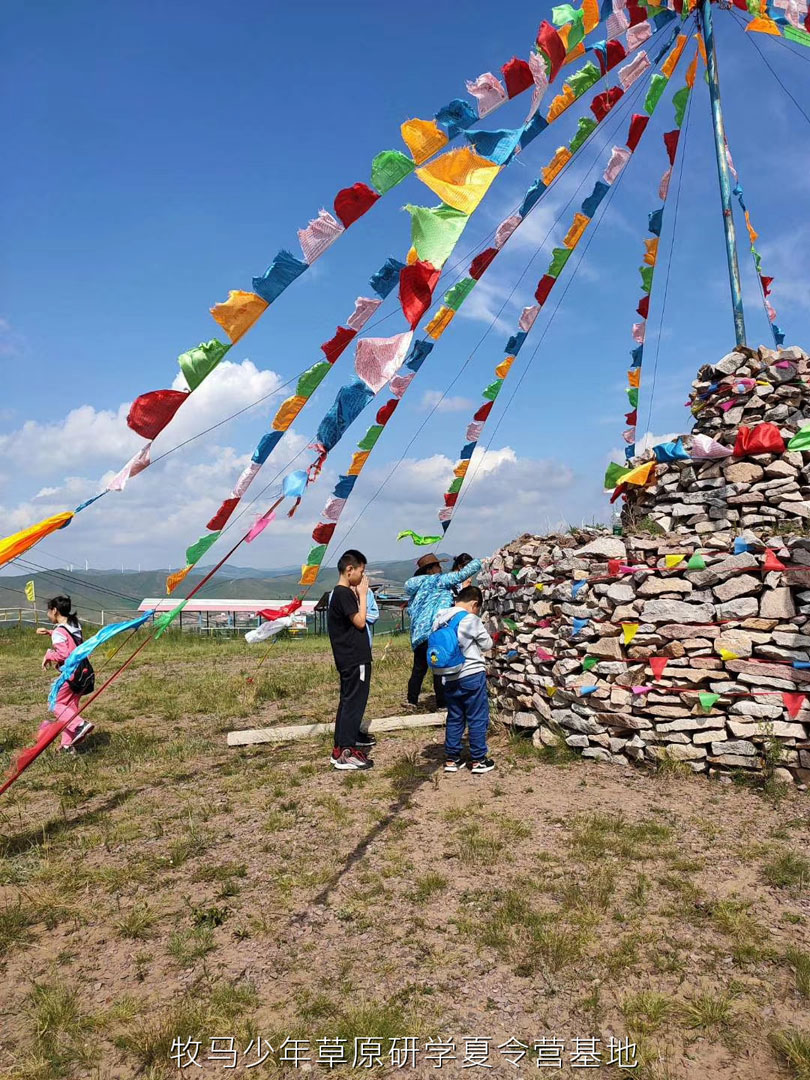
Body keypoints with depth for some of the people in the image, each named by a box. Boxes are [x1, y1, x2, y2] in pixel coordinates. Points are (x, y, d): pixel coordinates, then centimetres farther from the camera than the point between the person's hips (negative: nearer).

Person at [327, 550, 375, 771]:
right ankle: (344, 752, -7)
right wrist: (363, 594, -12)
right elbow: (360, 621, -19)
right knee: (354, 701, -8)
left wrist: (358, 595, 7)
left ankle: (350, 736, 34)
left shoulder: (342, 593, 13)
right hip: (354, 658, -10)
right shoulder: (344, 594, -18)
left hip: (351, 657, 10)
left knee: (349, 700, 20)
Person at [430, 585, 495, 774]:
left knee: (454, 718, 15)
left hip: (450, 678, 6)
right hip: (472, 675, -6)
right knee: (477, 719, 5)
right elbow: (487, 644, -3)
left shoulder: (440, 620, 4)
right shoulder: (471, 619, -12)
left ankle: (451, 759, 19)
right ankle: (479, 760, 12)